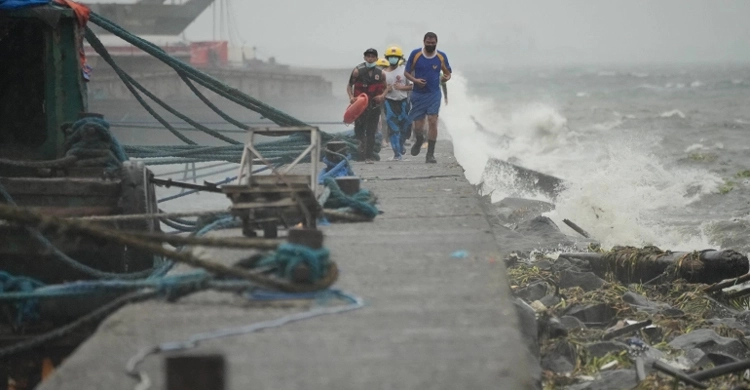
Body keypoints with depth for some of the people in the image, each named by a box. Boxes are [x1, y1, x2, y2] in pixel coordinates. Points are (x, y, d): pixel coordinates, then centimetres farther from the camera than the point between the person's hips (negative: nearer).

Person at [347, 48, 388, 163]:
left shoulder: (380, 73, 2)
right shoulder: (357, 71, -4)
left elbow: (385, 87, 14)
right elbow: (349, 85, 4)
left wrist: (382, 95, -6)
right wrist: (351, 97, -12)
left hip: (374, 105, 1)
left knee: (371, 131, 0)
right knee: (359, 128, -1)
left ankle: (369, 156, 3)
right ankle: (362, 141, 32)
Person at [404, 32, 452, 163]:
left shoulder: (441, 57, -1)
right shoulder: (415, 54, -4)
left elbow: (448, 73, 10)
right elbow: (407, 72, 3)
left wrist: (446, 77, -14)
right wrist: (415, 80, -17)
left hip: (434, 94, 0)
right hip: (418, 94, 0)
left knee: (432, 121, -12)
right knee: (418, 126, 3)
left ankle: (430, 154, -7)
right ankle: (419, 140, 40)